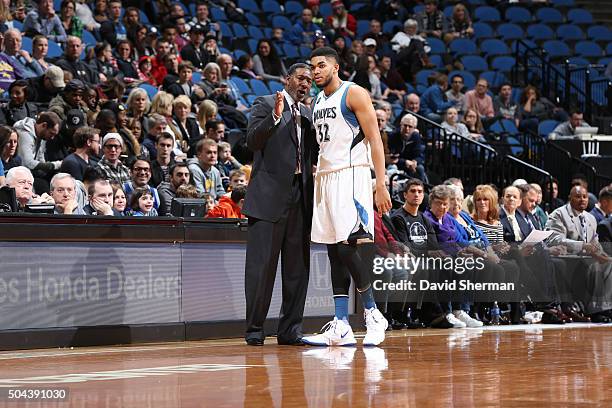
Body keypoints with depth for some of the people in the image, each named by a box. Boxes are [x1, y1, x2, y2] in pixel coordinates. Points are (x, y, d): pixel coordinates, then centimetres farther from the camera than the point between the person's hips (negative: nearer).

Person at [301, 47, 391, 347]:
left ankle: (373, 315, -4)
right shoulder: (318, 101, 18)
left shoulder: (354, 94, -5)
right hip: (325, 177, 8)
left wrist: (381, 185, -17)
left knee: (349, 247, -15)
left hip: (351, 176, -8)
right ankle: (341, 327, 3)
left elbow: (375, 139, -10)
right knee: (334, 251, 4)